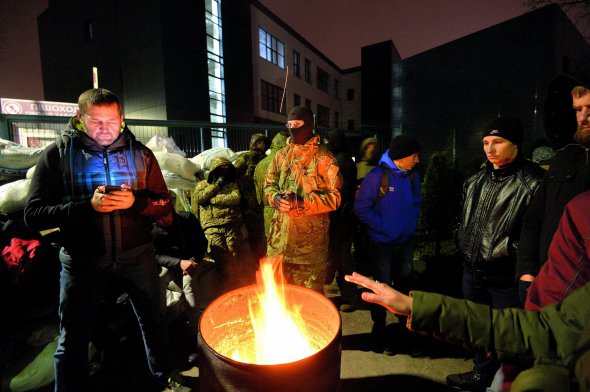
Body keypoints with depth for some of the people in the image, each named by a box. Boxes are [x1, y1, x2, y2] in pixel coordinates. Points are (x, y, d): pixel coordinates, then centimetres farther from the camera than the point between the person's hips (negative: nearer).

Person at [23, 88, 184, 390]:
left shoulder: (139, 153, -1)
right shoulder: (57, 155, -5)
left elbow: (164, 204, -1)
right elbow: (34, 215, -8)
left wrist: (135, 202, -21)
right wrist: (88, 206, -23)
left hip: (137, 253, 2)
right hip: (83, 259, -1)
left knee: (154, 320, 18)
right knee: (72, 340, 13)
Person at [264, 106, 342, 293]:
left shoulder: (323, 157, -5)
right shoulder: (281, 155, 11)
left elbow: (335, 196, -8)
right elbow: (269, 184, 16)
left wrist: (304, 203, -20)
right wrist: (276, 198, -7)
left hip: (311, 237, -4)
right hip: (281, 234, 5)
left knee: (311, 291, 10)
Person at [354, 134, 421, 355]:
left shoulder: (413, 176, -1)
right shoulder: (377, 176, -18)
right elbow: (361, 208, -17)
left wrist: (411, 224, 2)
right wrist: (382, 227, -17)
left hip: (405, 242, 6)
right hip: (382, 243, -5)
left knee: (404, 285, 22)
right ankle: (379, 334, 28)